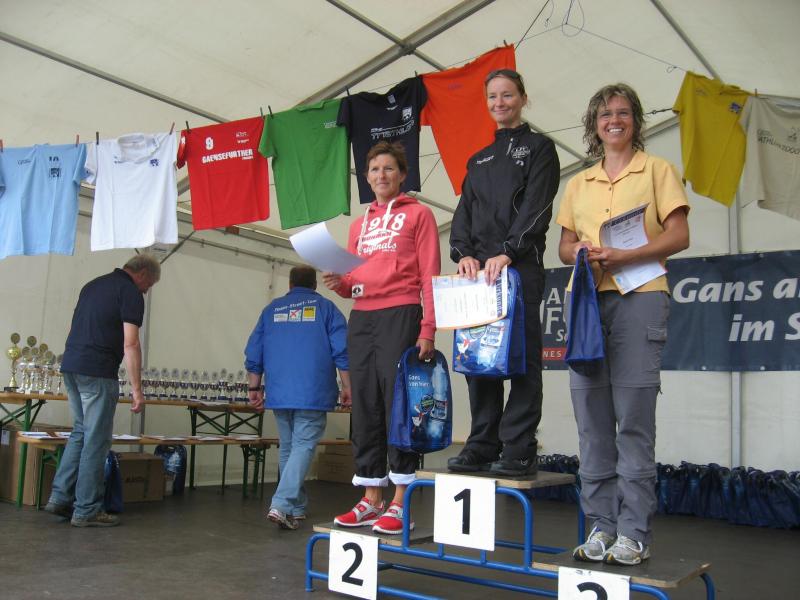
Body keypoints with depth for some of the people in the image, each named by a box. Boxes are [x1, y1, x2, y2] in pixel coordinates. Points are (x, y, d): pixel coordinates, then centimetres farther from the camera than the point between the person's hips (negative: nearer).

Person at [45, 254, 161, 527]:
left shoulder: (93, 285, 19)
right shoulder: (131, 293, -7)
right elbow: (130, 344, -14)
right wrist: (136, 389, -13)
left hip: (70, 365, 9)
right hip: (97, 371, -8)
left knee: (81, 432, 18)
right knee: (97, 440, -2)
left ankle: (60, 497, 17)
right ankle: (87, 510, 3)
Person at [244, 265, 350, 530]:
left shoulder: (272, 309, 14)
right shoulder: (325, 307, 4)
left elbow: (254, 354, 12)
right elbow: (342, 352, -5)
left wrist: (255, 388, 19)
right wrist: (347, 387, 0)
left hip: (279, 393, 4)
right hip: (312, 393, -4)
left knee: (288, 447, 15)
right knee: (303, 446, -4)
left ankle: (296, 508, 21)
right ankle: (281, 504, -19)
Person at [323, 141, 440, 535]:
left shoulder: (418, 214, 5)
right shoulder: (360, 224, 21)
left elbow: (429, 276, -3)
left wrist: (428, 329, -13)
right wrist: (339, 283, -3)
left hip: (400, 316, -6)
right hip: (361, 319, 6)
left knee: (398, 405, -6)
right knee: (365, 409, 5)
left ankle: (400, 505, 0)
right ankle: (371, 500, 13)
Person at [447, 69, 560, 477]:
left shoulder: (538, 148, 8)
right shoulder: (478, 160, 24)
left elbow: (536, 206, -6)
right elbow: (464, 211, 14)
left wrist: (508, 252, -19)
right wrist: (464, 252, -5)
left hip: (520, 267, -5)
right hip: (477, 269, 5)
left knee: (521, 356, -6)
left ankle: (518, 450, -2)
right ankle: (482, 447, 9)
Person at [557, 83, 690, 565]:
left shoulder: (657, 170, 8)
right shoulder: (579, 184, 20)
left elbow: (679, 237, -1)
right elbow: (564, 245, 20)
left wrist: (624, 255, -15)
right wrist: (579, 251, -4)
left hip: (639, 296, -4)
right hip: (585, 299, 4)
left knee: (633, 419, -7)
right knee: (592, 419, 2)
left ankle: (634, 532, 1)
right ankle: (601, 526, 11)